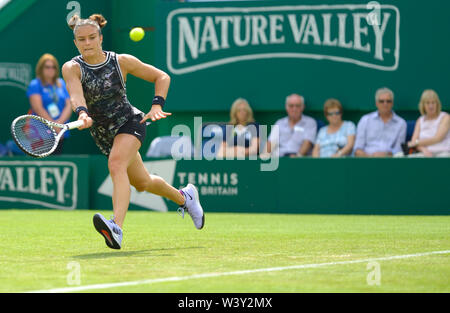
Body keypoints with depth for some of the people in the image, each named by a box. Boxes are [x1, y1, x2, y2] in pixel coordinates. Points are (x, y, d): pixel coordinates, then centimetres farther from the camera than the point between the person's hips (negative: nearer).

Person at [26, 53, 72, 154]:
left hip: (61, 133, 5)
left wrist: (60, 122, -10)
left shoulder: (61, 84, 14)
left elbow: (69, 106, 8)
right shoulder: (35, 85, 0)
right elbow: (38, 109, -9)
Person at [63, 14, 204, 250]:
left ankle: (116, 228, -50)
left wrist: (157, 105, -15)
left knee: (116, 164, -33)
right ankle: (184, 197, 49)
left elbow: (161, 77, 1)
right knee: (142, 182, 19)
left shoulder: (121, 62, -10)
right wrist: (82, 113, -52)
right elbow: (75, 94, -31)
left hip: (129, 122, -4)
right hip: (103, 134, 4)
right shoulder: (72, 68, -10)